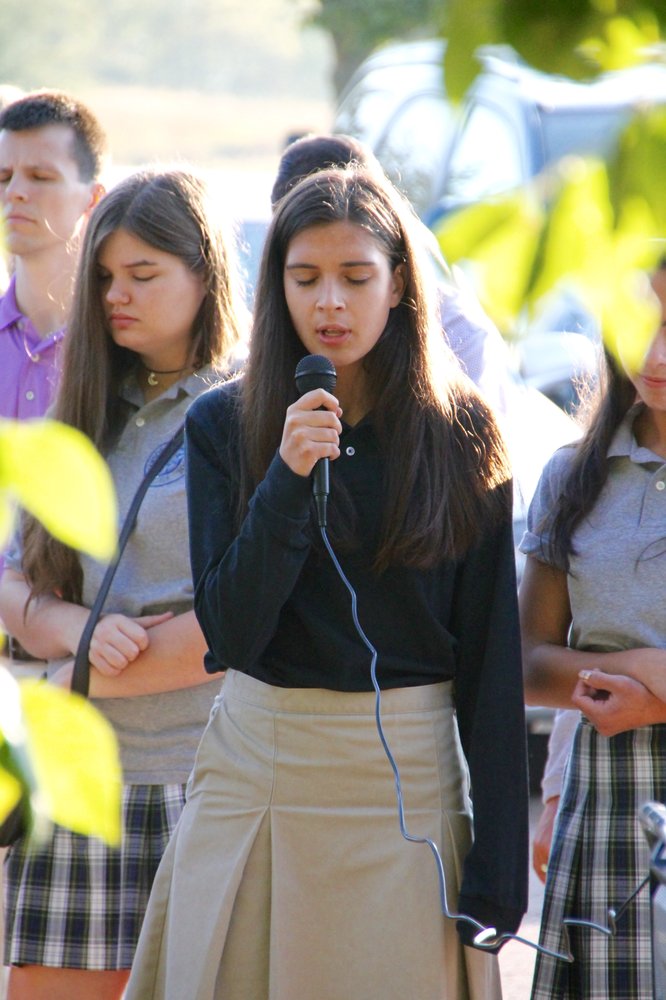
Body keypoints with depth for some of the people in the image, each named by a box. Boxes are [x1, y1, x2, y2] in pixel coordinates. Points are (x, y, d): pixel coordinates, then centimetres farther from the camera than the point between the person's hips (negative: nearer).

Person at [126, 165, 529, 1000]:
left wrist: (495, 880, -6)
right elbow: (229, 632, -7)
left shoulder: (459, 436, -1)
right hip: (255, 768, 1)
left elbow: (491, 658, -2)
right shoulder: (223, 425, 1)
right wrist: (290, 475, -20)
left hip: (409, 780, -1)